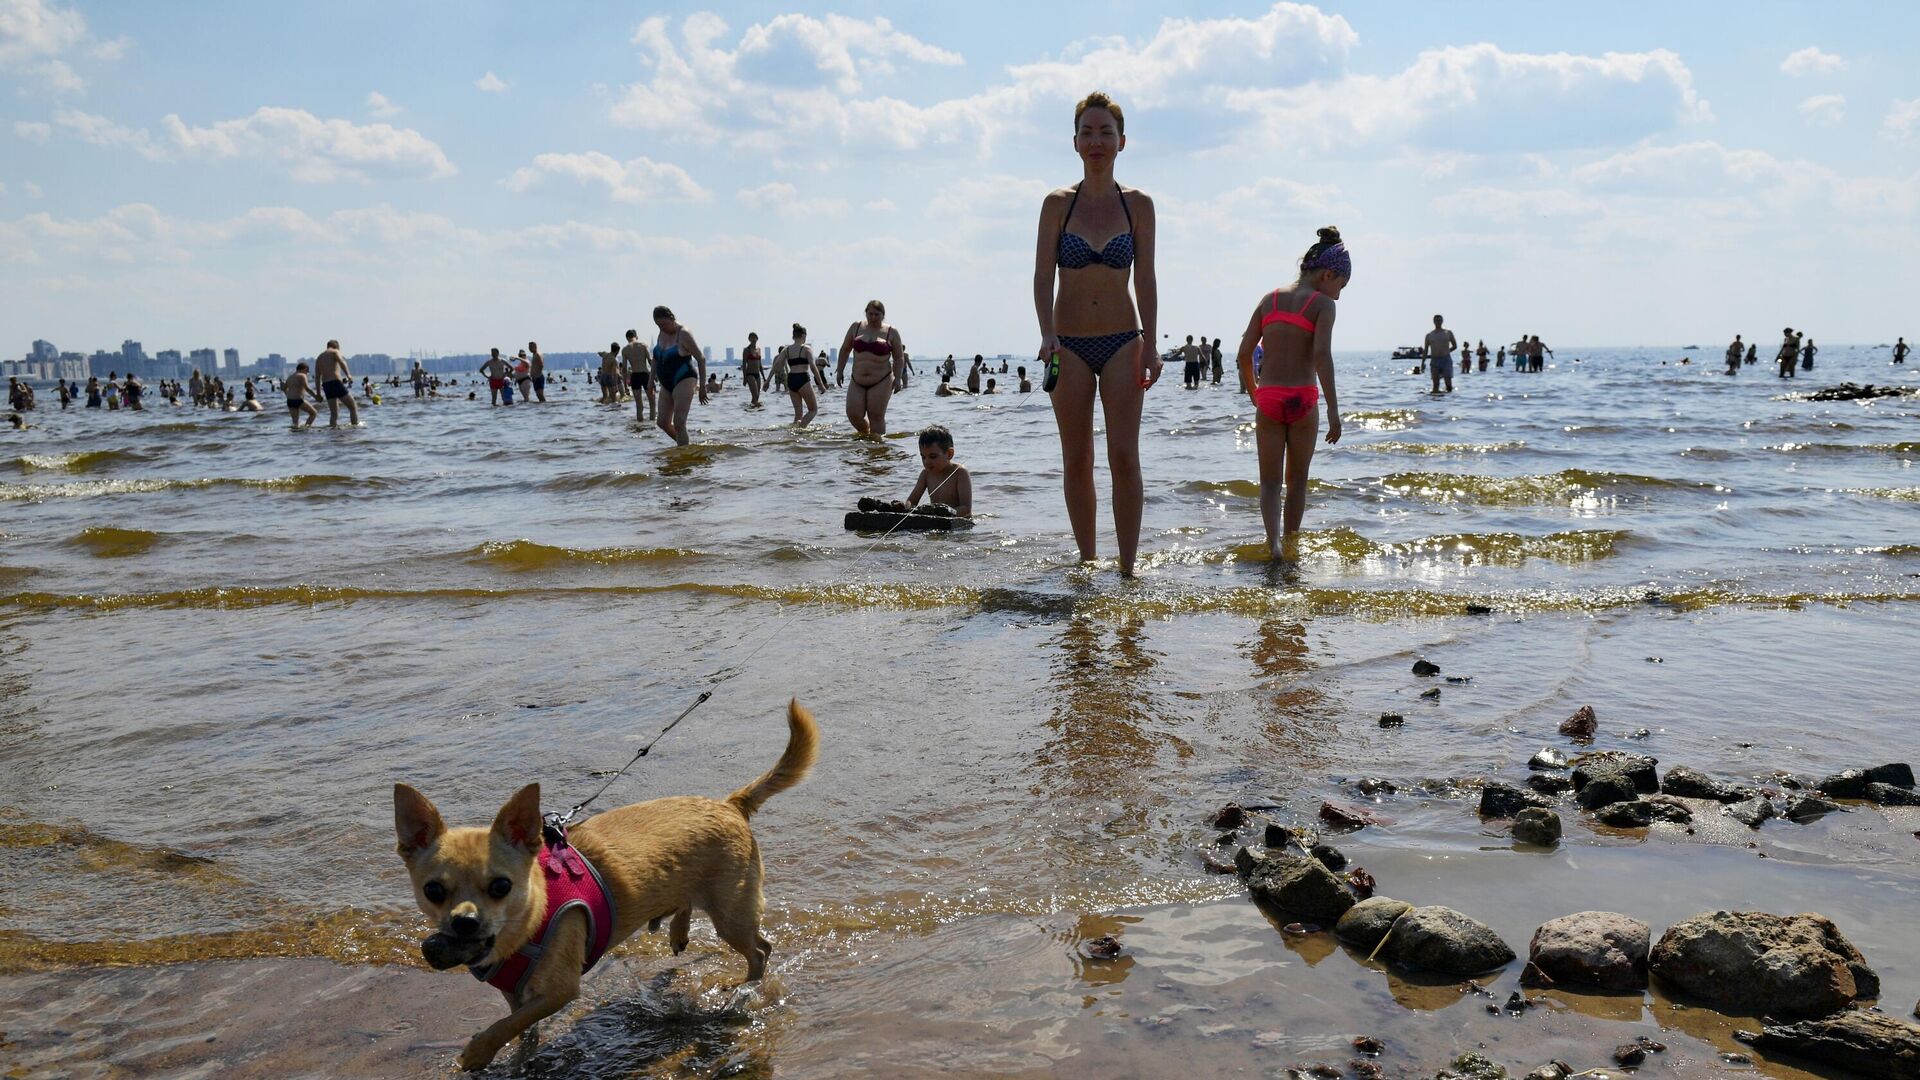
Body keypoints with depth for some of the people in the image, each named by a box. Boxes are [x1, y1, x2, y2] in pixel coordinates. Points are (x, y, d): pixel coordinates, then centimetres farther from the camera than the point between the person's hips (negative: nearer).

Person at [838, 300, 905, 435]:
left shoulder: (891, 332, 2)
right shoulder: (856, 328, 9)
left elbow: (898, 357, 5)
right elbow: (845, 349, 19)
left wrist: (897, 378, -4)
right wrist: (840, 370, 16)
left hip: (881, 382, -3)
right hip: (857, 382, 3)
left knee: (876, 417, -7)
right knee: (853, 414, -5)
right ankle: (865, 433, 24)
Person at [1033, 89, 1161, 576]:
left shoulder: (1138, 204, 2)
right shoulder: (1058, 204, 1)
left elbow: (1145, 278, 3)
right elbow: (1043, 276, -3)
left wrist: (1150, 343, -5)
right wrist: (1047, 333, -18)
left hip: (1122, 341, 0)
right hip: (1069, 344, 1)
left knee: (1124, 458, -7)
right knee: (1076, 460, 5)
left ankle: (1127, 567, -3)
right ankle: (1087, 560, 15)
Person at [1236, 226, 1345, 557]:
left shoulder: (1270, 299, 10)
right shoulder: (1322, 304, -2)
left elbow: (1245, 352, 6)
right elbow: (1322, 353, -17)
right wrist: (1333, 410, -20)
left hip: (1268, 398, 2)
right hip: (1303, 399, -2)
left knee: (1270, 481, 6)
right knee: (1297, 480, 15)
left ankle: (1274, 541, -16)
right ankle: (1290, 542, 21)